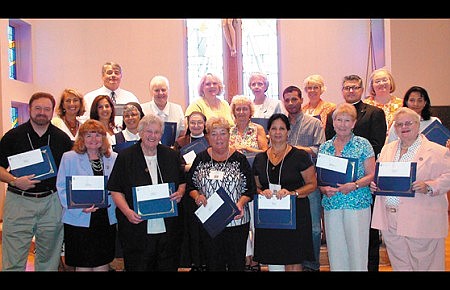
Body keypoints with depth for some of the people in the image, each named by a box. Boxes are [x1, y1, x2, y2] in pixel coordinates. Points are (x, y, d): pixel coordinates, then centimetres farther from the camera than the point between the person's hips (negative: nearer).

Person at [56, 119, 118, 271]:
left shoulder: (114, 158, 8)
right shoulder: (69, 158, 1)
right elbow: (62, 188, -4)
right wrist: (79, 207, -17)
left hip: (107, 219, 3)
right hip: (79, 220, -3)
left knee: (103, 264, 10)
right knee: (83, 265, 4)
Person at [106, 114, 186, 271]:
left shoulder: (171, 155, 8)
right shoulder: (125, 157, -1)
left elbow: (182, 182, 17)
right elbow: (115, 190, -2)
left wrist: (180, 193, -5)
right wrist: (127, 211, -16)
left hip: (169, 228, 3)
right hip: (137, 228, -3)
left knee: (169, 266, 12)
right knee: (138, 267, 6)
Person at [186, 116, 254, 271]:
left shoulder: (239, 159, -1)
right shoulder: (201, 158, 4)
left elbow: (250, 189, 0)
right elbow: (190, 184, 9)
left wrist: (241, 202, -17)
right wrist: (197, 196, -11)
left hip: (236, 220, -1)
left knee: (237, 263, 7)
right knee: (213, 264, 12)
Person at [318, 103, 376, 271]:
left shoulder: (363, 144, 1)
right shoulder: (324, 147, 10)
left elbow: (371, 175, -2)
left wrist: (354, 185, -18)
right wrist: (324, 188, -8)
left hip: (357, 204, -3)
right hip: (331, 205, 3)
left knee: (357, 251, -1)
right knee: (335, 252, 7)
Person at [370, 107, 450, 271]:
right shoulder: (387, 149, 17)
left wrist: (428, 187, -22)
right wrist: (373, 184, 0)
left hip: (421, 222, -4)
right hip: (390, 221, 5)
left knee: (425, 266, 2)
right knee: (399, 265, 12)